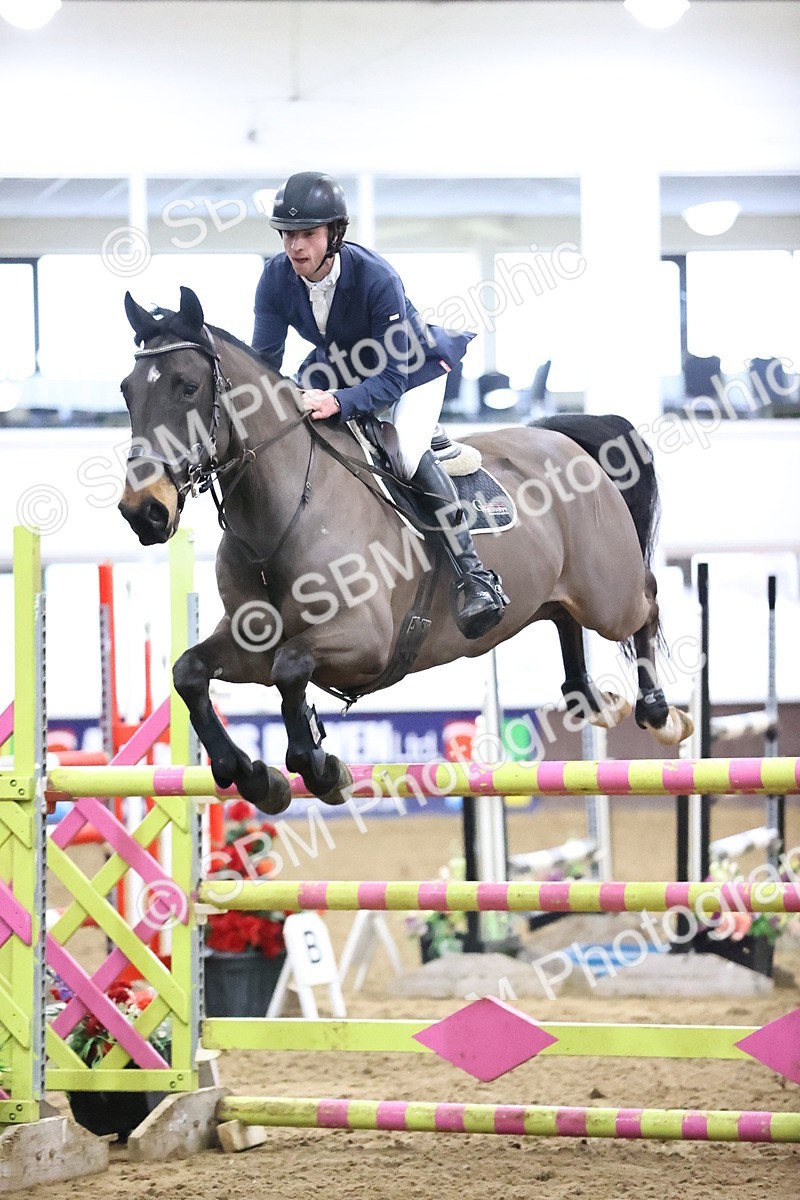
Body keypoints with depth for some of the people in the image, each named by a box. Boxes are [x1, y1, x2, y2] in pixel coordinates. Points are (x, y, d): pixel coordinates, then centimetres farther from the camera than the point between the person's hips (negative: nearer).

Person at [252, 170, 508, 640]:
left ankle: (476, 576, -26)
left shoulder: (377, 279, -35)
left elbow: (391, 377, -34)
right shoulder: (277, 279, -21)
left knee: (407, 453, -28)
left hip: (412, 368, -6)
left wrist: (338, 403, -52)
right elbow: (264, 358, -16)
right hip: (337, 366, 7)